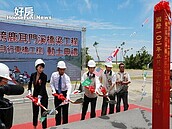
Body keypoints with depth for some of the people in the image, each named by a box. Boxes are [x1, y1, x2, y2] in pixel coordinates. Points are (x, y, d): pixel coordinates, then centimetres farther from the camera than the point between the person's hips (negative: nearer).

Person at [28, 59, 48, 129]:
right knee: (35, 113, 15)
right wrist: (29, 91, 2)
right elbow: (30, 84, 15)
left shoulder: (44, 76, -16)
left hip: (43, 96, -4)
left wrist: (39, 98, -32)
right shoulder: (33, 75, -3)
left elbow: (42, 88, -25)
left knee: (43, 113, 2)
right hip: (35, 96, 4)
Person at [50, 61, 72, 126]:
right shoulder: (54, 75, -11)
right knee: (57, 110, 12)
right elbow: (51, 83, 3)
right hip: (57, 93, 2)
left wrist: (67, 96, -47)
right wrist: (53, 90, -13)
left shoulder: (66, 77, -20)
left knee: (65, 110, 4)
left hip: (64, 93, -2)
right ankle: (57, 124, 27)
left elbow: (69, 87, -32)